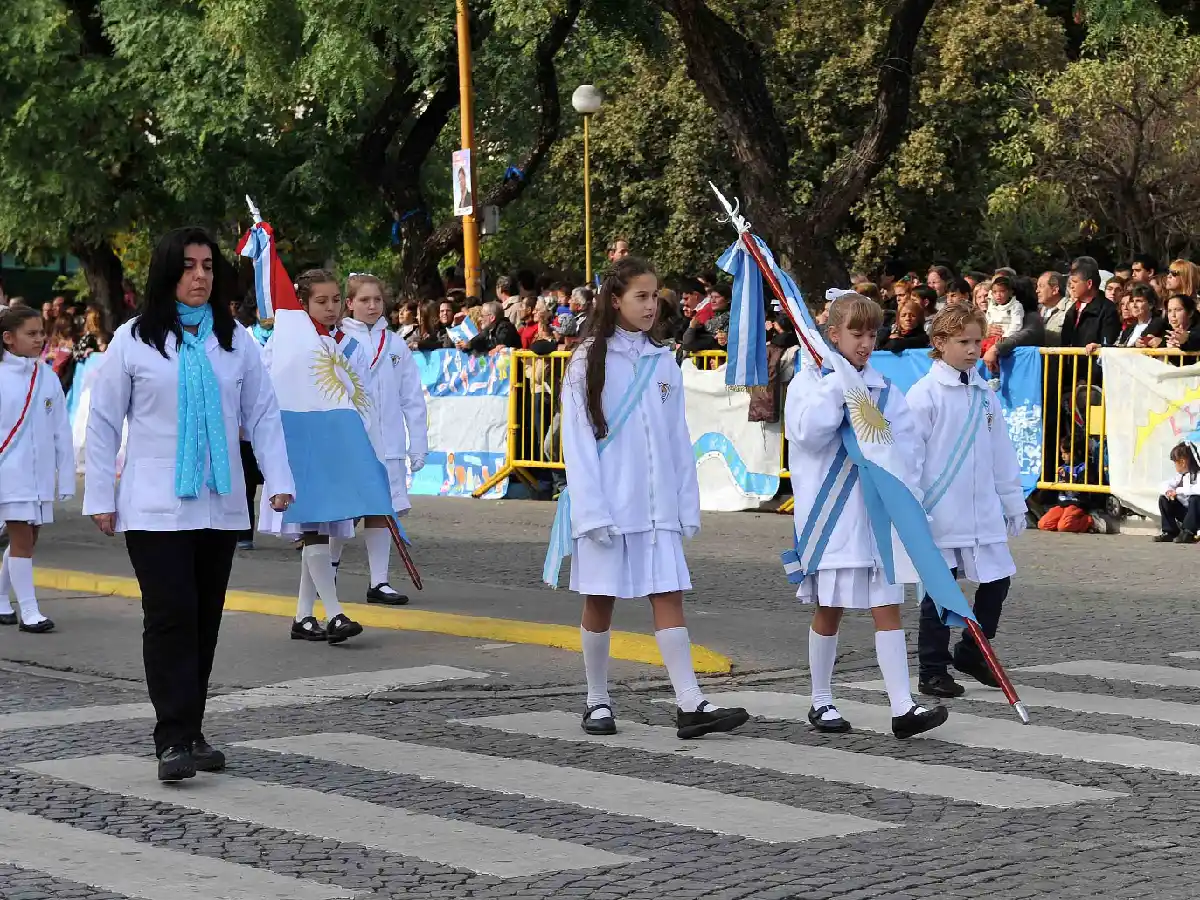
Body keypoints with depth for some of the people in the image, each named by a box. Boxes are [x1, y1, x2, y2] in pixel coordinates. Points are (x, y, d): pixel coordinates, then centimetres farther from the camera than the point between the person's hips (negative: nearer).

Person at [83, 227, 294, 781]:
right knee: (171, 617, -10)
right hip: (155, 508, -4)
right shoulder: (134, 340, -1)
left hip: (221, 507, 4)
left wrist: (278, 480, -3)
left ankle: (192, 732, 19)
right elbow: (103, 421, 2)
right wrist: (99, 497, -1)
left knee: (205, 621, 9)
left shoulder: (234, 340, 7)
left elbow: (263, 414, 9)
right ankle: (173, 740, -10)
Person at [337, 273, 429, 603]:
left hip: (387, 443, 3)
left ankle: (379, 582, 8)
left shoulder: (396, 346, 7)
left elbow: (412, 398, 8)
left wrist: (418, 444, 4)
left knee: (381, 511, 3)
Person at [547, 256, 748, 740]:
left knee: (669, 597, -3)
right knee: (600, 602, 5)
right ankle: (598, 701, 16)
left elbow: (678, 439, 12)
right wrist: (591, 511, -14)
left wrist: (688, 504, 6)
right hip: (605, 504, -3)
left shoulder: (663, 362, 10)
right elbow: (577, 442, -6)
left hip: (657, 503, 3)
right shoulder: (589, 361, -2)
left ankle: (690, 705, -9)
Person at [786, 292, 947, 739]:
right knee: (830, 609, 6)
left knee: (887, 607, -3)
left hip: (880, 513, 3)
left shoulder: (886, 391, 10)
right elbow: (808, 432, -17)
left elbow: (906, 449, 4)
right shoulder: (809, 383, 0)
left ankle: (902, 707, -8)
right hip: (830, 513, -3)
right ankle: (821, 701, 20)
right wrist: (839, 383, -15)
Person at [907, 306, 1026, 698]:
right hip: (939, 514, -6)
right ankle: (933, 670, 12)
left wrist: (1013, 503, 17)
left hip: (983, 511, 6)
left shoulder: (985, 395, 10)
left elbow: (1002, 453, 16)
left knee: (997, 579, 7)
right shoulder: (925, 394, -8)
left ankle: (971, 653, 25)